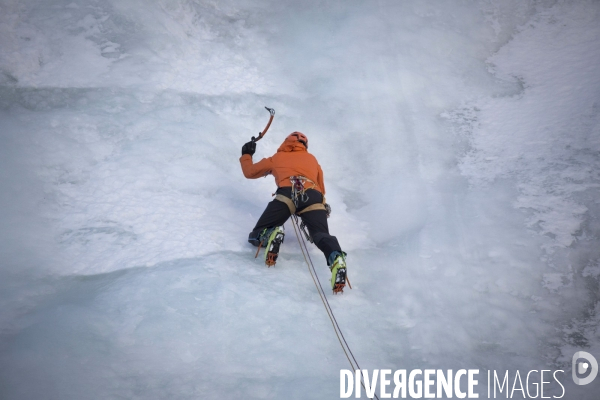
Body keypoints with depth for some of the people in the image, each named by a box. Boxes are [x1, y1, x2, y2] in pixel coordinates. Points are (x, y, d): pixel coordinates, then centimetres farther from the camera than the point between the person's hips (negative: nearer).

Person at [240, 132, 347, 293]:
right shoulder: (312, 159, 38)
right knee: (321, 235, -7)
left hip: (287, 194, -1)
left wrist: (246, 155, 63)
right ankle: (336, 258, -42)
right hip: (313, 196, 2)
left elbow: (249, 172, 44)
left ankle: (270, 235, -31)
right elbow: (321, 189, 39)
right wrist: (322, 204, 57)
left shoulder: (277, 158, 33)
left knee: (256, 236, 5)